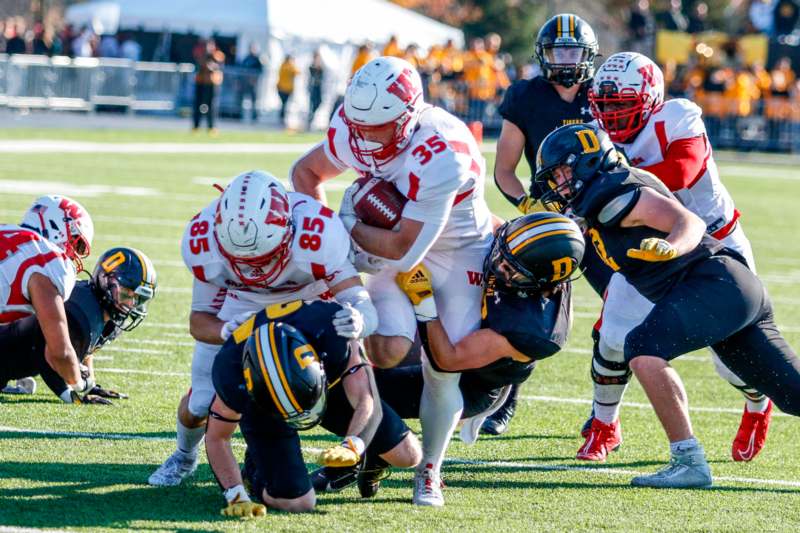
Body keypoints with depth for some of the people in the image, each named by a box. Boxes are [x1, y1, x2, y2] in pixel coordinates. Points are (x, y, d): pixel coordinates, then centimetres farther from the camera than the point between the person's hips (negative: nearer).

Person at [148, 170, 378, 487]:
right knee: (200, 404, 0)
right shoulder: (203, 241, -35)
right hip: (241, 305, 1)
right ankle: (185, 457, 36)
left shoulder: (318, 235, -45)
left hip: (310, 300, -1)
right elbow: (200, 319, -23)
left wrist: (357, 320, -70)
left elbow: (365, 309, -44)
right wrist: (227, 331, -47)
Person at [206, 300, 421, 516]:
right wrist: (237, 496, -29)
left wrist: (351, 447, -58)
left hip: (331, 380, 2)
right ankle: (257, 469, 15)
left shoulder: (330, 331, -42)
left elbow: (367, 401, -39)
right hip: (263, 407, -2)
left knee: (407, 456, -3)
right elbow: (217, 437, -21)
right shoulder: (231, 371, -40)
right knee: (298, 502, -17)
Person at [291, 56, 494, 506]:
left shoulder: (441, 156, -37)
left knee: (443, 369, -1)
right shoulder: (355, 131, -18)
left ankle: (429, 472, 20)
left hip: (457, 254, -4)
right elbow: (306, 172, 4)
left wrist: (347, 227, -18)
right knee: (389, 350, -20)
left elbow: (405, 249, -30)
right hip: (395, 244, 4)